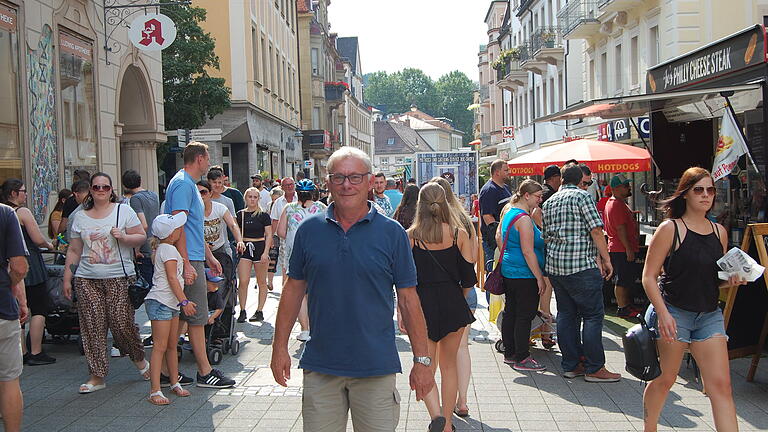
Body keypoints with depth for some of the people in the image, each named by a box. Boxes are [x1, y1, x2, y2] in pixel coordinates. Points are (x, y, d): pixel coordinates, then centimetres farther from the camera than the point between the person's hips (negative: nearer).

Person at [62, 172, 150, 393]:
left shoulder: (124, 211, 4)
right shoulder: (80, 217, 13)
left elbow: (142, 237, 2)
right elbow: (74, 251, 15)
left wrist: (123, 237, -16)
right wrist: (67, 278, 11)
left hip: (119, 278, -3)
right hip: (87, 280, 3)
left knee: (122, 323, -6)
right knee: (92, 327, 0)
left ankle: (139, 359, 21)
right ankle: (97, 375, 9)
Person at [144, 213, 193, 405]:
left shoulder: (162, 248, 17)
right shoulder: (169, 249, -12)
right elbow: (172, 278, -16)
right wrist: (184, 301, -17)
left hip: (171, 304, 10)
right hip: (160, 302, -10)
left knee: (172, 346, 14)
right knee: (160, 347, -10)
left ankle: (175, 383, 23)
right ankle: (155, 391, -10)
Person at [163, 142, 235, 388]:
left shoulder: (189, 184, 20)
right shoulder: (183, 184, -13)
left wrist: (209, 257, 28)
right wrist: (186, 264, -24)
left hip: (193, 258, 10)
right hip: (188, 260, -10)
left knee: (180, 317, 13)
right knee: (197, 317, -5)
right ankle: (205, 373, 2)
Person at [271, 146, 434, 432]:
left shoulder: (392, 233, -2)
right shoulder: (309, 230, 3)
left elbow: (408, 299, 0)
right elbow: (294, 290, 10)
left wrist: (422, 360, -2)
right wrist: (280, 347, 6)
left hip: (376, 366, -2)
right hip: (320, 366, 2)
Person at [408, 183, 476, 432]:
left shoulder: (410, 236, -6)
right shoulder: (459, 234, -3)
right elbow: (468, 277, -1)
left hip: (422, 305, -2)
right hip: (453, 304, 2)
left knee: (425, 367, 6)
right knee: (449, 365, 16)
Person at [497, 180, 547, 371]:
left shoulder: (508, 212, 12)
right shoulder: (524, 219, -18)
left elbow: (499, 237, 22)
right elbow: (528, 251, -21)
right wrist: (540, 278, -18)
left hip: (508, 270, 10)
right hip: (524, 275, -10)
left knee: (510, 313, 14)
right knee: (525, 316, -4)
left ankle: (510, 354, 23)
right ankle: (522, 359, 1)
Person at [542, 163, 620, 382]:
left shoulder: (549, 202, 16)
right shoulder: (582, 196, -5)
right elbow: (596, 230, -11)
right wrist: (605, 259, -2)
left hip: (554, 265, 7)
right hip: (580, 265, -7)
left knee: (566, 314, 11)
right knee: (593, 315, -2)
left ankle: (571, 365, 15)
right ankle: (594, 368, -2)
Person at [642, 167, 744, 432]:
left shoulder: (719, 232, 9)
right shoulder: (670, 229, -8)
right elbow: (649, 276, -10)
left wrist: (731, 280, -2)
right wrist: (663, 313, -20)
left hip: (710, 315, 5)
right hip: (673, 312, -5)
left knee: (721, 385, -2)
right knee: (665, 379, 8)